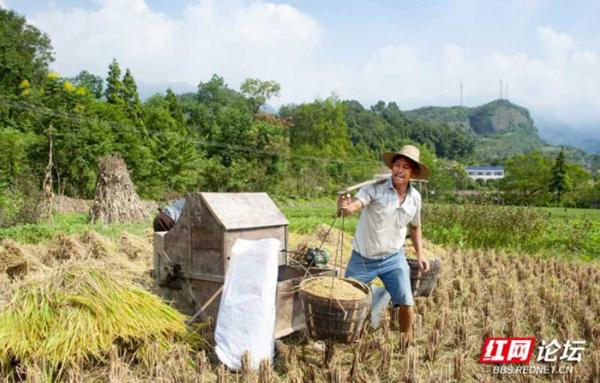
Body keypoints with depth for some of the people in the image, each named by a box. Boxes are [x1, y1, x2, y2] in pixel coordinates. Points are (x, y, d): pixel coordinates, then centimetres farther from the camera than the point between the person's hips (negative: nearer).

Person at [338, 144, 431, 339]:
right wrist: (346, 207, -57)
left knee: (406, 304, -1)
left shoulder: (415, 197, -1)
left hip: (393, 258, 3)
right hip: (363, 258, -2)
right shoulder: (376, 188, -17)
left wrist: (420, 253, 7)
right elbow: (356, 204, -34)